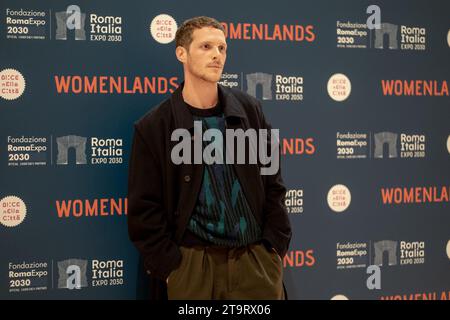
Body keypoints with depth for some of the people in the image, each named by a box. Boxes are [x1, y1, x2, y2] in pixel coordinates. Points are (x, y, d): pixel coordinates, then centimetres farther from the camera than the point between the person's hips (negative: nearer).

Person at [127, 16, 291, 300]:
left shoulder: (250, 110, 4)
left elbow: (273, 184, 7)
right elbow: (144, 209, -3)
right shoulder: (153, 127, -4)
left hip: (257, 259, 2)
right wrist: (171, 268, -7)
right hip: (191, 264, -2)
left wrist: (275, 249, 0)